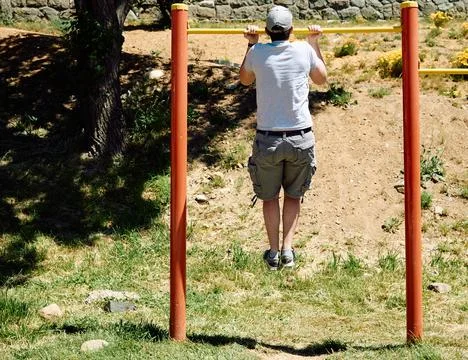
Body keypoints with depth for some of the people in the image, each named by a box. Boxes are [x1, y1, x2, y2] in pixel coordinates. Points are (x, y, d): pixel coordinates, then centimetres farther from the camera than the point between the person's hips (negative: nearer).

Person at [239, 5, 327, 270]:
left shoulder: (258, 53, -5)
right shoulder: (305, 51, -5)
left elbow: (245, 80, 18)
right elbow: (321, 78, 17)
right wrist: (315, 43, 22)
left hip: (267, 139, 0)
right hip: (301, 138, 1)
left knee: (270, 196, 16)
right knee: (293, 195, 18)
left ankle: (274, 253, 12)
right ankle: (288, 249, 8)